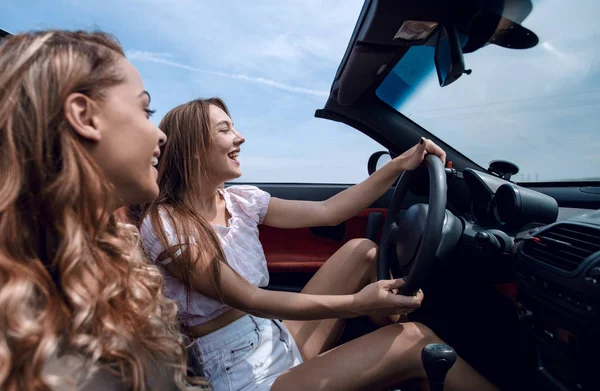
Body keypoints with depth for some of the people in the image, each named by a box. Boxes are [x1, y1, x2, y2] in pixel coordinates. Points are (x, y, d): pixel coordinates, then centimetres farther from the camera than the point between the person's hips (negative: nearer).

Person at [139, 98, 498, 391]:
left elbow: (328, 212, 1)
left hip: (282, 341, 7)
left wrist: (399, 165, -2)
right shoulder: (164, 225, -17)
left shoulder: (241, 201, 2)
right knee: (415, 341, -20)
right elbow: (251, 299, -23)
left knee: (363, 251, 0)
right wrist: (355, 304, -30)